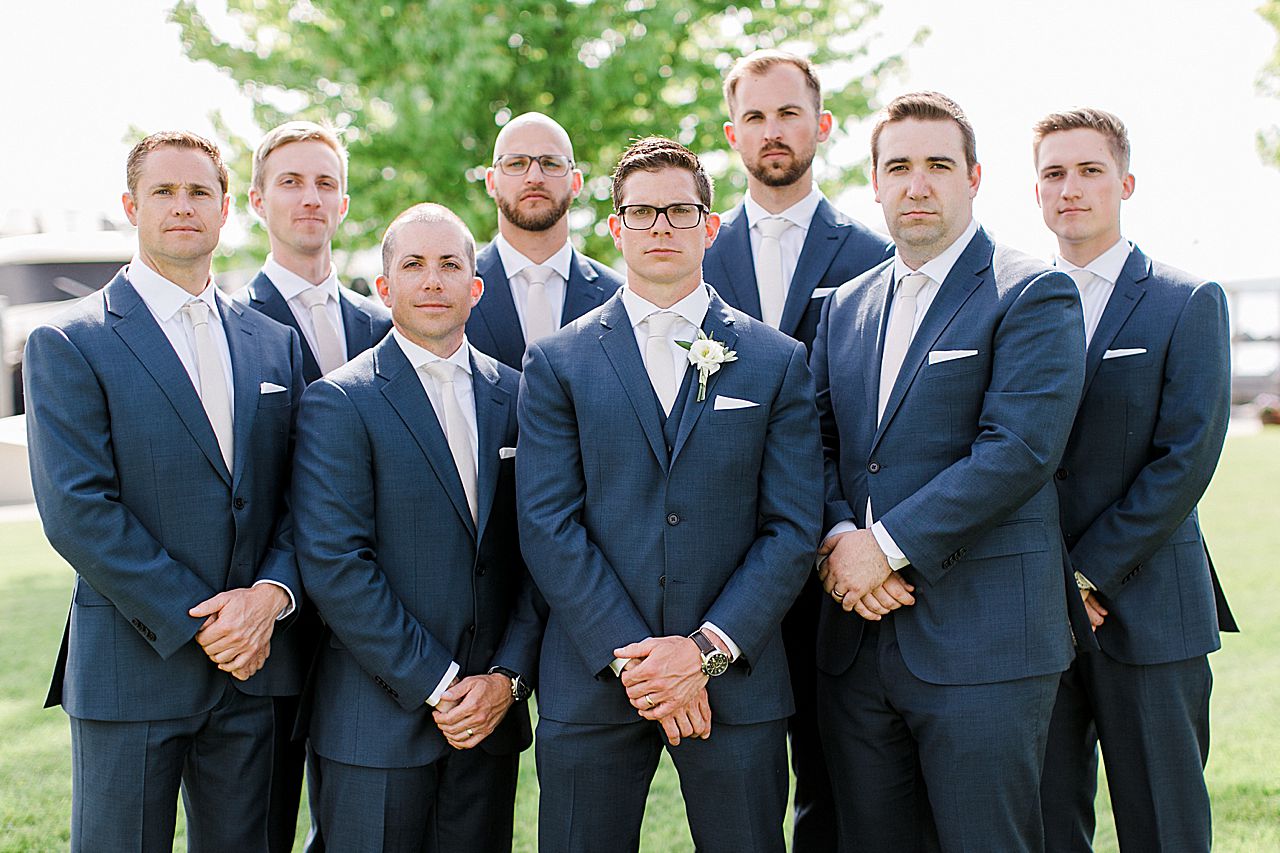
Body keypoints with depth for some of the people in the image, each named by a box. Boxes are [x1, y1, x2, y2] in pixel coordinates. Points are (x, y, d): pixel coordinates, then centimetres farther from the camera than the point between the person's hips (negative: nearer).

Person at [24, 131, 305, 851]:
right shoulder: (68, 345, -3)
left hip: (252, 662, 4)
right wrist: (195, 625, -15)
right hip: (132, 667, -4)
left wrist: (271, 595, -11)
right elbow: (76, 509, -12)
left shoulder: (275, 344, 12)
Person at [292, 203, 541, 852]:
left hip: (491, 712, 4)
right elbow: (334, 563, -13)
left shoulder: (515, 398, 9)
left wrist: (508, 676, -5)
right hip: (379, 721, -4)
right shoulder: (339, 403, -5)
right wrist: (437, 685, -14)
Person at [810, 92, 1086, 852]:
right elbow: (818, 444, 13)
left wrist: (888, 544, -16)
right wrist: (838, 538, -7)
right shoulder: (847, 306, 17)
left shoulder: (1035, 296, -4)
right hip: (857, 642, 6)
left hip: (983, 645, -6)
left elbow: (1018, 448, -15)